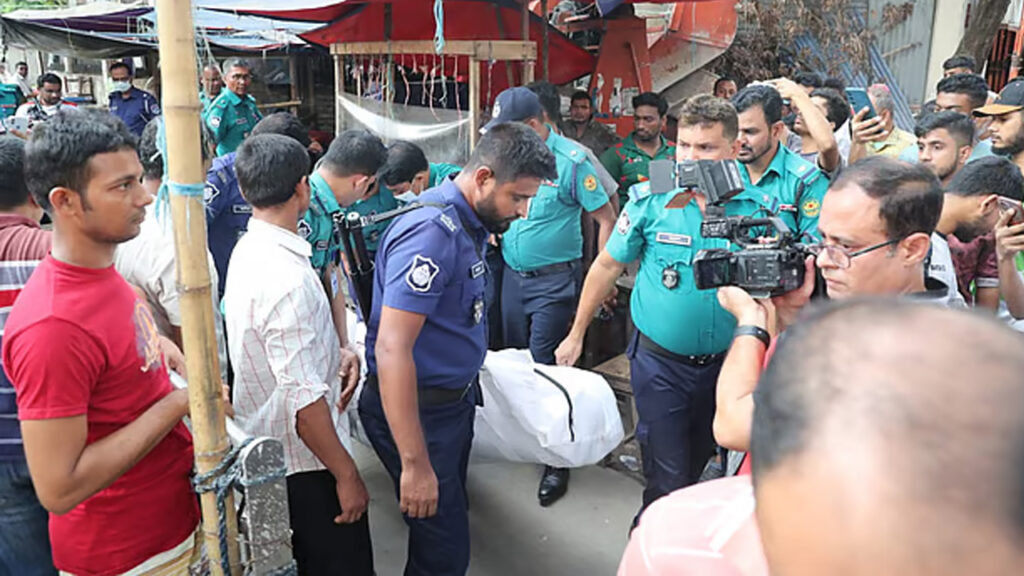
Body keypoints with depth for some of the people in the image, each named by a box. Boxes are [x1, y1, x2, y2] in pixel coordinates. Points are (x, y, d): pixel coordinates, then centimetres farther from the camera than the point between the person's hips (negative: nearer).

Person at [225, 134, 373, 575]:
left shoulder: (247, 249, 3)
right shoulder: (287, 279, -28)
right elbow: (303, 399, -28)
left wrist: (332, 350, 11)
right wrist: (347, 475, -20)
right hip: (304, 463, -9)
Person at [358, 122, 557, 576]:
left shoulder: (469, 222, 4)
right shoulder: (433, 233, -25)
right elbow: (391, 348, -30)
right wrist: (414, 464, -28)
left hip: (455, 398, 9)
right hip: (420, 411, -9)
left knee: (451, 516, 23)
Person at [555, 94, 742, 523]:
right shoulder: (651, 199, -12)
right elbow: (608, 265, -1)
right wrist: (576, 334, 4)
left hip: (725, 360, 3)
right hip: (660, 359, -3)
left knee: (698, 460, 23)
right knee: (667, 476, 1)